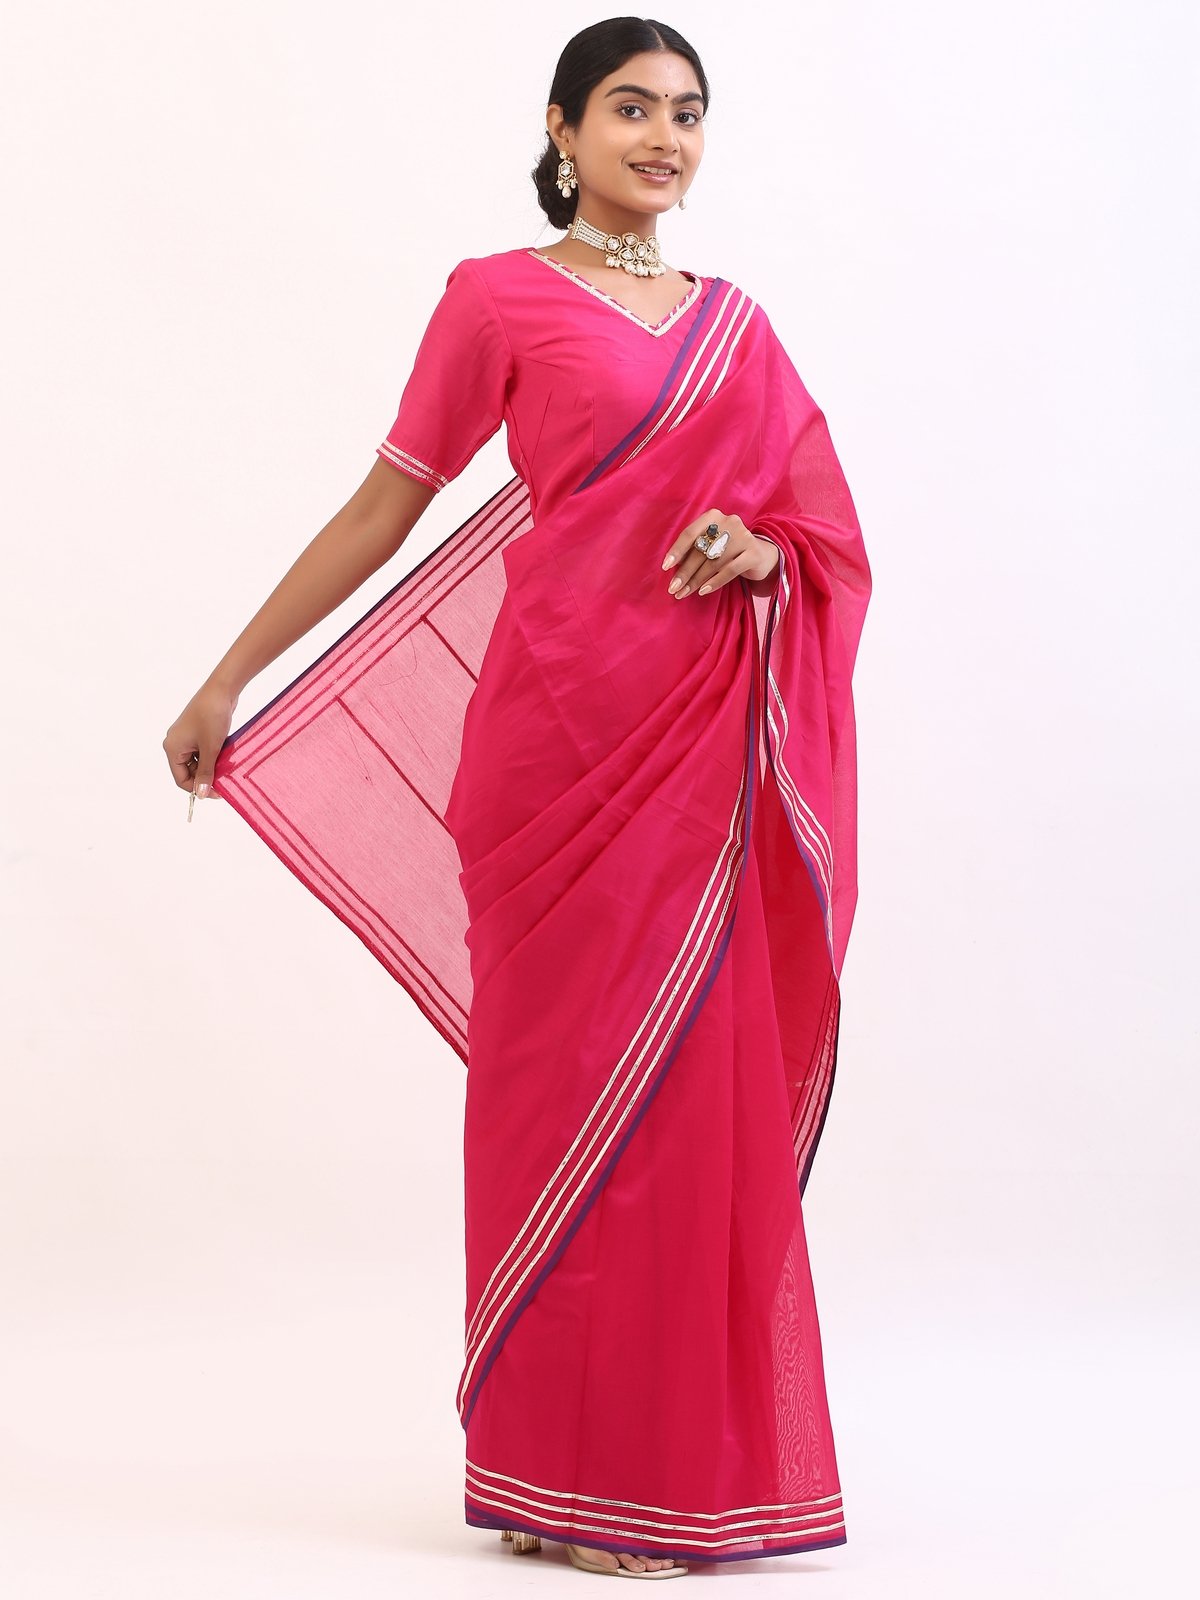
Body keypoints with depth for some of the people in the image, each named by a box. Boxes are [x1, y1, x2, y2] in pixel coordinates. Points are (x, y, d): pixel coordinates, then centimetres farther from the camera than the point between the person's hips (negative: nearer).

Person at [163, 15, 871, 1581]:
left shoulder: (737, 322, 17)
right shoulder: (501, 298, 3)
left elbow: (823, 527, 18)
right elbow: (382, 509, 5)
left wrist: (759, 548, -6)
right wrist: (227, 682, 4)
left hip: (712, 737, 5)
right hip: (566, 727, -4)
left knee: (711, 1082, 4)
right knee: (575, 1071, -2)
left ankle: (702, 1457, 15)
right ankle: (568, 1470, 7)